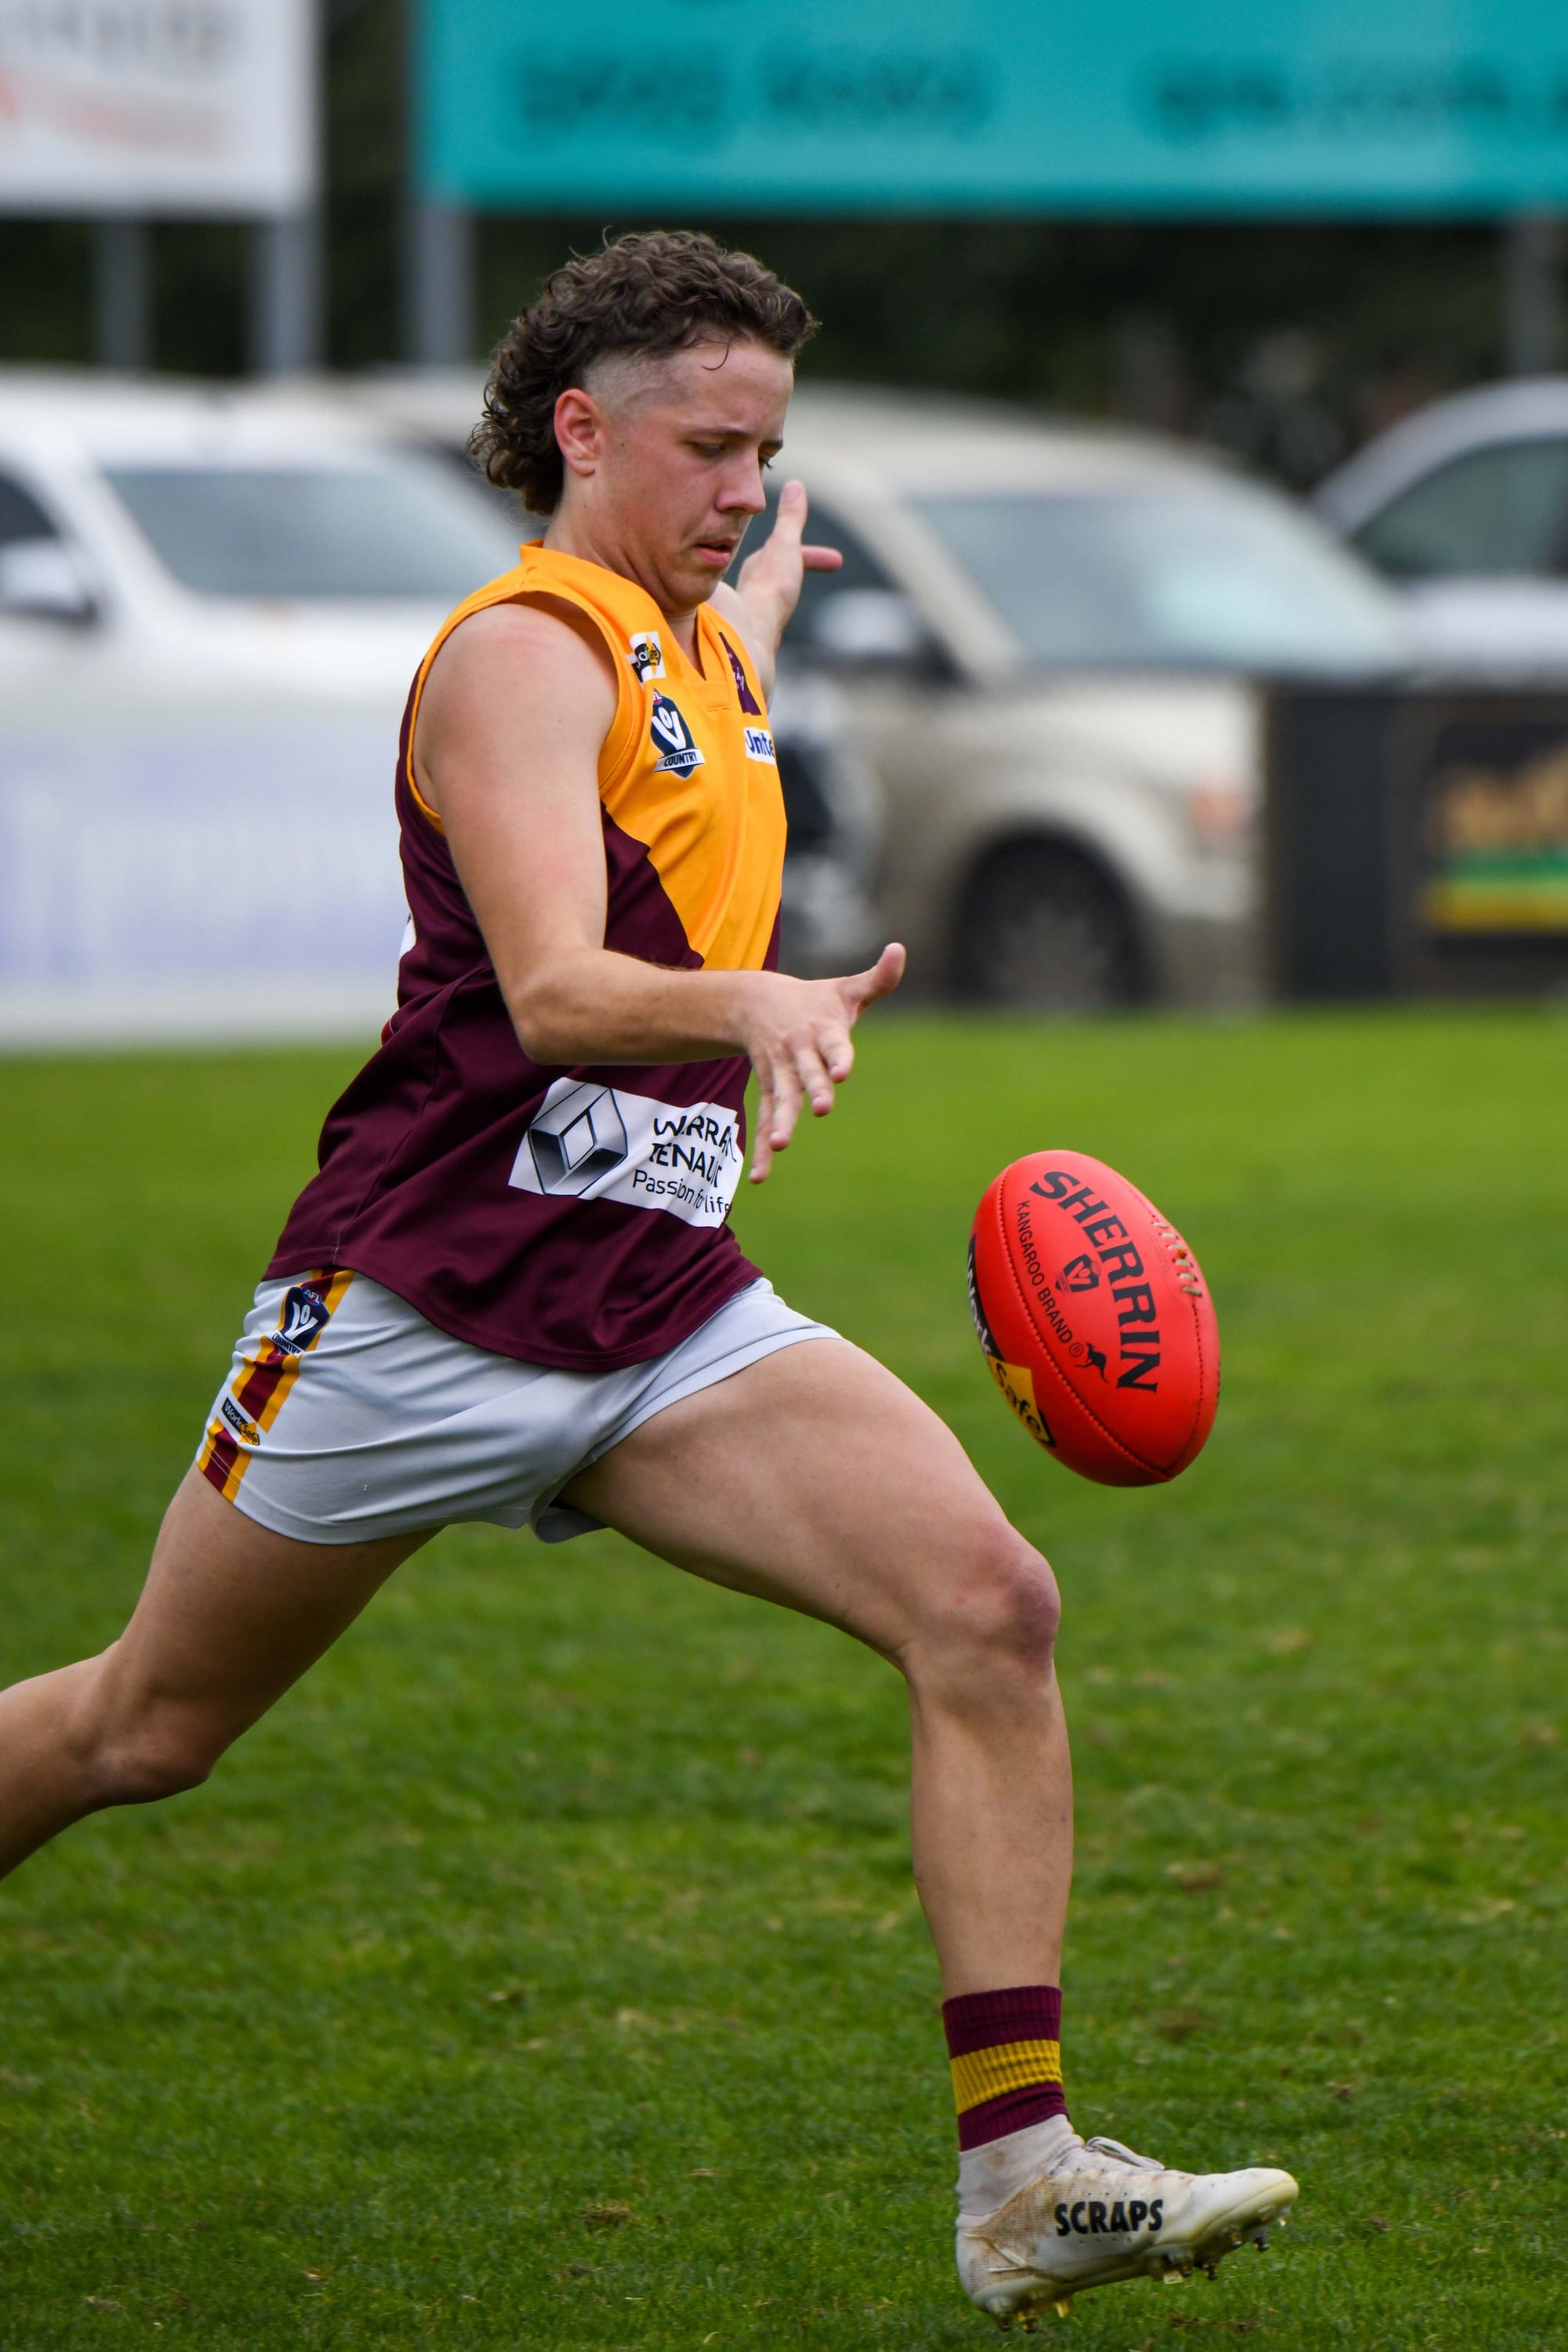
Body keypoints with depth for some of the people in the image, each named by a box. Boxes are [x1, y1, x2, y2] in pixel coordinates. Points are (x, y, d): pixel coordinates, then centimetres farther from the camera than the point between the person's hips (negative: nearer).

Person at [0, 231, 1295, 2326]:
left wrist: (760, 601, 61)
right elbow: (552, 992, -29)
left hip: (665, 1314, 7)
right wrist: (756, 1007, -47)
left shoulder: (696, 645, 14)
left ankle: (1024, 2182, -18)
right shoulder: (523, 655, -13)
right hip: (428, 1298, -7)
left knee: (989, 1605, -15)